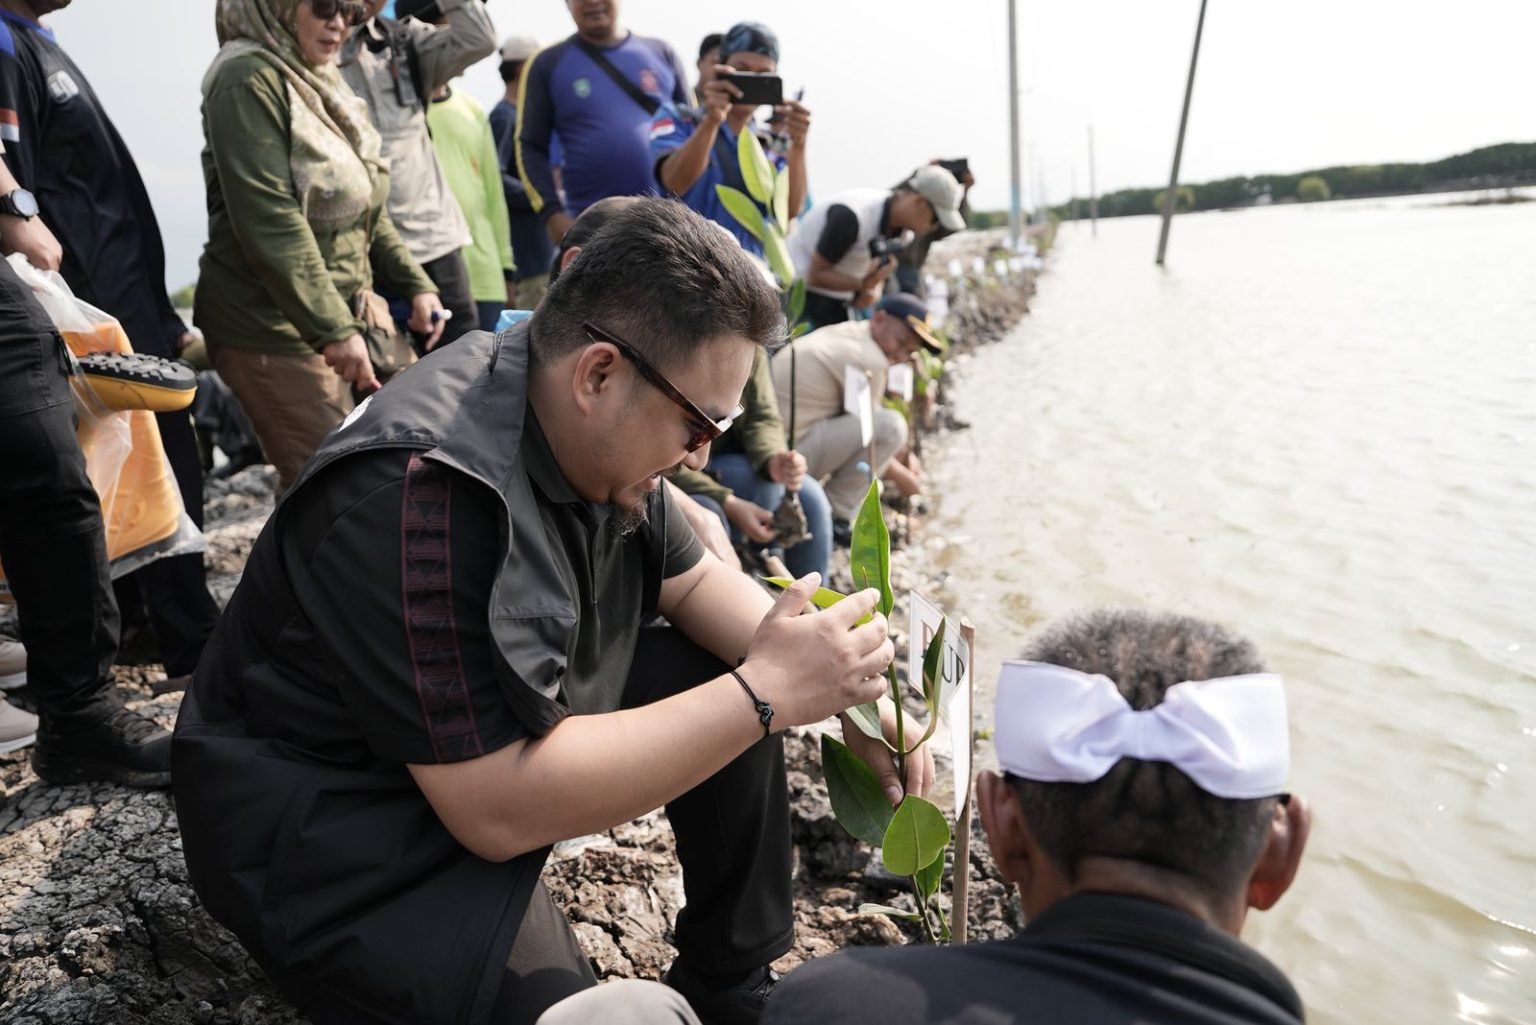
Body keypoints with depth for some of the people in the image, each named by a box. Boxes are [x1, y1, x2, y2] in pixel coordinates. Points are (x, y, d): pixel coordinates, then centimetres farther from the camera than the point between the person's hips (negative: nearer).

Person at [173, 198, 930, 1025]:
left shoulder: (591, 429, -8)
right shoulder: (416, 497, -33)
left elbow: (694, 583, 4)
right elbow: (498, 809, -31)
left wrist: (843, 687, -11)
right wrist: (766, 694, -29)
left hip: (506, 727, 8)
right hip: (341, 829, -8)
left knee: (724, 681, 1)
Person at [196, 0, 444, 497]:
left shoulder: (319, 80, 16)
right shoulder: (249, 79, -11)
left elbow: (361, 207, 19)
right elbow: (268, 221, -21)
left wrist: (414, 283, 10)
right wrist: (334, 329, -24)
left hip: (338, 313, 8)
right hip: (273, 324, -8)